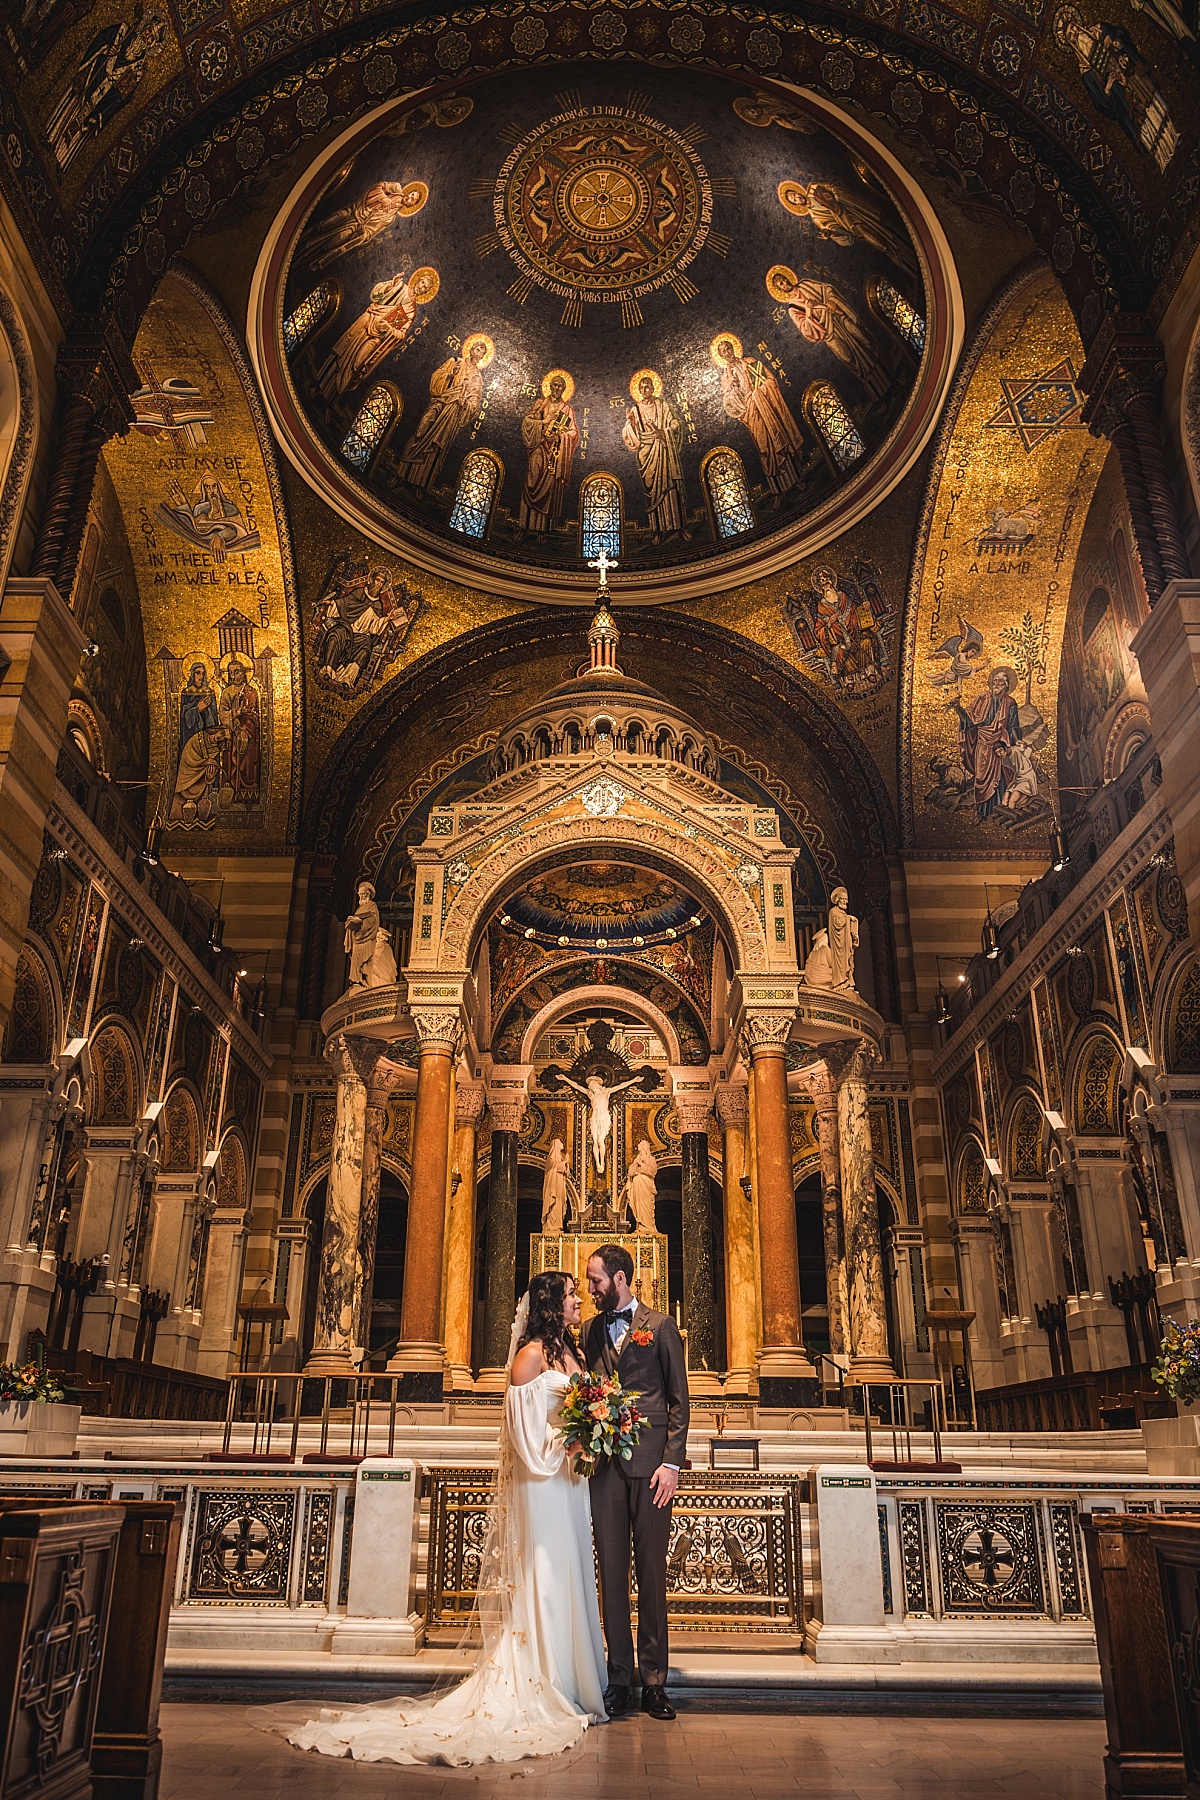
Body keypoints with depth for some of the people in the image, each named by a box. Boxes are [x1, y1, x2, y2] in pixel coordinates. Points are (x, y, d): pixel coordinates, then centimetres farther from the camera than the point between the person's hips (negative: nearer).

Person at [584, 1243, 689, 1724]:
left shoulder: (660, 1326, 2)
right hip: (604, 1464, 3)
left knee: (652, 1572, 3)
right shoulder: (592, 1330, 14)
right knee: (611, 1572, 5)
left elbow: (679, 1400, 1)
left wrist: (671, 1463, -8)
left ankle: (654, 1680, 11)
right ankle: (619, 1678, 14)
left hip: (649, 1463, -3)